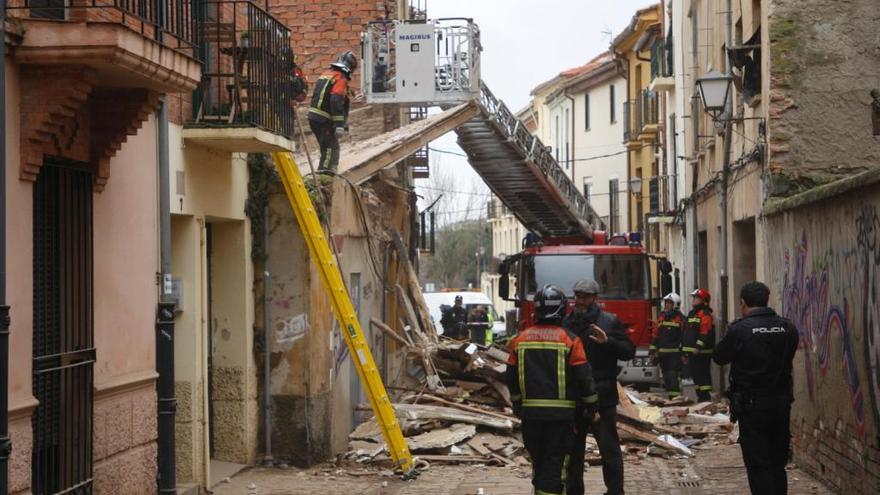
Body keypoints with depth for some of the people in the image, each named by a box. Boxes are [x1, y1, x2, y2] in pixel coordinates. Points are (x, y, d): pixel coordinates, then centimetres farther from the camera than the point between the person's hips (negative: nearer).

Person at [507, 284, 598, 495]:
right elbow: (583, 377, -8)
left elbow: (511, 377, 10)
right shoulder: (569, 340, -9)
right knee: (555, 462, -1)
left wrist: (517, 403, 25)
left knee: (538, 459, 17)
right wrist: (591, 403, 6)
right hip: (560, 412, -4)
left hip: (530, 412, 4)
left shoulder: (521, 339, 2)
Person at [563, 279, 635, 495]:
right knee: (573, 449, 11)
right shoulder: (566, 323, 9)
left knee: (609, 448, -2)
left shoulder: (610, 322, -2)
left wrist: (607, 341, -23)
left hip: (602, 398, -4)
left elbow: (628, 351, -8)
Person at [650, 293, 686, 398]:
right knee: (666, 378, 9)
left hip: (675, 354, -6)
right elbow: (656, 335, 17)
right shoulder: (661, 317, 14)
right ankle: (670, 396, 15)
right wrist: (653, 351, 13)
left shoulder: (680, 318, -4)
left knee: (673, 377, -12)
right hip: (662, 353, 6)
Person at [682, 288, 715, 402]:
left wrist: (698, 347, -30)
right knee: (696, 375, 14)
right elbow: (685, 334, 23)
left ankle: (706, 398, -10)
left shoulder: (705, 315, -11)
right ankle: (700, 397, 21)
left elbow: (705, 333, -23)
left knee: (703, 376, -10)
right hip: (692, 353, 10)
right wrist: (684, 352, 22)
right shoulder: (692, 314, 20)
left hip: (702, 353, -10)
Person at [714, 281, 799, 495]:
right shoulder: (787, 328, -1)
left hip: (751, 405, -5)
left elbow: (720, 357, -2)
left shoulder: (739, 329, -14)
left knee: (758, 465, 0)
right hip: (782, 402, 5)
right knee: (778, 464, 15)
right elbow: (789, 356, 11)